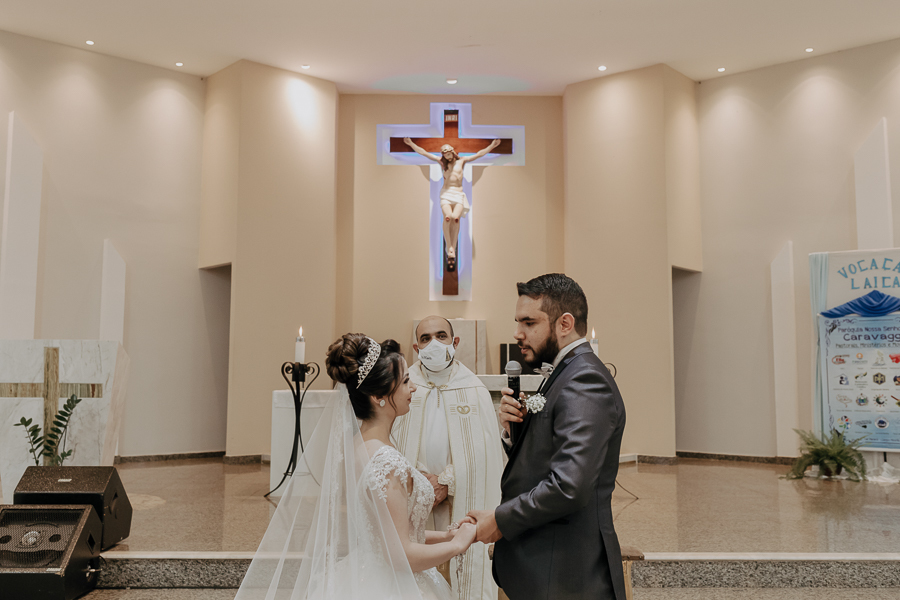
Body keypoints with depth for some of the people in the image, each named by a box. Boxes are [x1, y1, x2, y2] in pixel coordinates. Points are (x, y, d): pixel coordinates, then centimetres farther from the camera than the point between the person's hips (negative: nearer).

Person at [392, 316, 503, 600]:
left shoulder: (475, 390, 1)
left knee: (464, 572, 3)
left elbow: (481, 452, -4)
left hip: (462, 503, 0)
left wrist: (446, 482, -11)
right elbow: (393, 443, -2)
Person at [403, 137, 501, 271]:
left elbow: (479, 154, 11)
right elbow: (423, 153, 13)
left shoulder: (462, 161, 13)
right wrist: (410, 143, 9)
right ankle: (449, 248, -26)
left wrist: (492, 145, 5)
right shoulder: (441, 161, 13)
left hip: (459, 194, 0)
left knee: (456, 218, -24)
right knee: (447, 217, -27)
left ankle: (453, 249, -23)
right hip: (445, 193, 0)